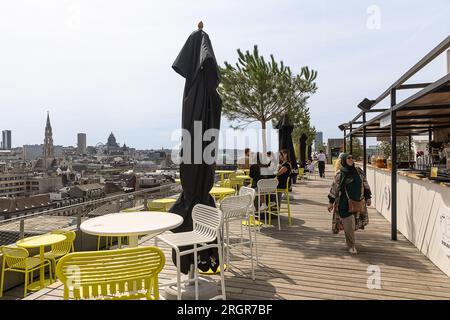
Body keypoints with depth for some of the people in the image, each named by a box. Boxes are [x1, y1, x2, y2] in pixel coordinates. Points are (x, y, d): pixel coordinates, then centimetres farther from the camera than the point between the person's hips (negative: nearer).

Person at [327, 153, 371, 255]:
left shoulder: (359, 171, 6)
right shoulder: (339, 175, -4)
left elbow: (365, 184, 12)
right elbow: (334, 188, -1)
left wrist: (368, 197, 9)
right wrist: (331, 202, -2)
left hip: (358, 202, 4)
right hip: (345, 204, -4)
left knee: (354, 223, 11)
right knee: (349, 224, -5)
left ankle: (349, 241, 34)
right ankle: (351, 246, 10)